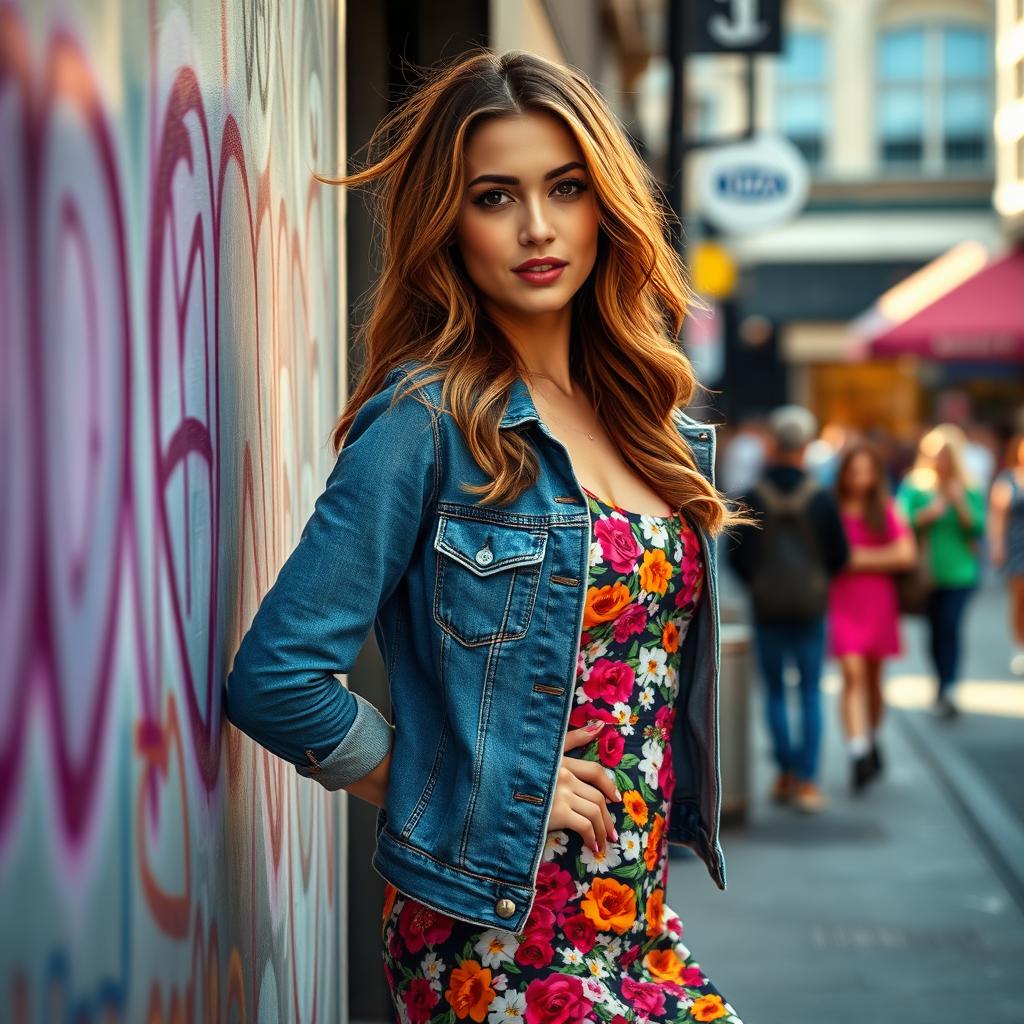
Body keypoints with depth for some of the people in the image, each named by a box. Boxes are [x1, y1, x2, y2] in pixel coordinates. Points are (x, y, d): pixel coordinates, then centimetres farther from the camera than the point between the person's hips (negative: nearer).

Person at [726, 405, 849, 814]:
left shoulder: (753, 499, -7)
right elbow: (840, 554, 1)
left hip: (766, 608, 0)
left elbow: (736, 556, -3)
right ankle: (807, 780, 1)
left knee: (774, 691, 11)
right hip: (810, 607, 0)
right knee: (810, 692, 6)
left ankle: (785, 773, 10)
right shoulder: (820, 499, -5)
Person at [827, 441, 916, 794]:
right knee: (852, 674, -13)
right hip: (840, 596, -2)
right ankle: (858, 754, -18)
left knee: (873, 676, 12)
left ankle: (872, 741, 33)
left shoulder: (886, 511, 3)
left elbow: (906, 554, -6)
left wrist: (861, 558, -9)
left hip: (878, 599, 2)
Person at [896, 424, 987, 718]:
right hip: (926, 572, 1)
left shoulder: (969, 489, 4)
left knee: (950, 627, -14)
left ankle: (946, 690, -15)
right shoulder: (914, 485, 1)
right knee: (936, 630, 7)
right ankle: (943, 686, 23)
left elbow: (978, 528, -1)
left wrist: (961, 504, -14)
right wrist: (929, 513, -20)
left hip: (959, 571, -1)